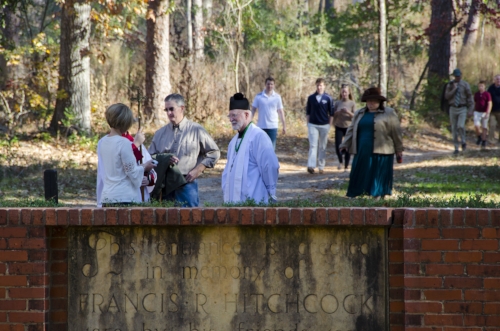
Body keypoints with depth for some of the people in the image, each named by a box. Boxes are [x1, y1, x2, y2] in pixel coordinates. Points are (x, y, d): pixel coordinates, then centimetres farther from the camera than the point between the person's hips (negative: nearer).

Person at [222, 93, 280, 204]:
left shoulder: (258, 136, -11)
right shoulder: (235, 140, 17)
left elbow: (271, 166, -16)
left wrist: (271, 194, -9)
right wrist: (226, 191, 10)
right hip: (235, 201, 8)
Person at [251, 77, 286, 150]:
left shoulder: (277, 97, 2)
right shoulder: (259, 96, 0)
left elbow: (281, 112, 7)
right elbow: (253, 110, 3)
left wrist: (284, 126, 5)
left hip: (273, 127, 0)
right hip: (261, 126, 0)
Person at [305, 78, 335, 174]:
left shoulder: (328, 98, 1)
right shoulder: (311, 98, 5)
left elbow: (331, 114, 4)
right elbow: (307, 112, 11)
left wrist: (329, 125, 0)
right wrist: (308, 124, 5)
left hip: (324, 125, 0)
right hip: (313, 125, 0)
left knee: (322, 147, 7)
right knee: (313, 145, -9)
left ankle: (321, 166, 14)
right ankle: (311, 166, -18)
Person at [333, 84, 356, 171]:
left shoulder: (352, 103, -1)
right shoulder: (337, 103, 5)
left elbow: (355, 116, -4)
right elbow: (333, 114, 9)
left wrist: (348, 112, -21)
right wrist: (338, 112, -12)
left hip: (348, 127, -2)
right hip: (339, 127, 2)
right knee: (337, 147, -8)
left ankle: (346, 166, 9)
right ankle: (340, 161, 19)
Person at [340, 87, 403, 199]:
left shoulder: (389, 113, 2)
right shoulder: (359, 114, 16)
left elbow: (396, 133, 1)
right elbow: (351, 130, 16)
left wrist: (399, 151, 0)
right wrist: (345, 145, 5)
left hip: (380, 152, -4)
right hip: (362, 152, 4)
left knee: (379, 176, -4)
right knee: (359, 175, 2)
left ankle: (379, 197, 1)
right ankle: (352, 197, 3)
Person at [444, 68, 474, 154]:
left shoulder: (465, 84, -3)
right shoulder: (450, 85, 2)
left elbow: (469, 96, -1)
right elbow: (447, 96, -7)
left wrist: (471, 109, -7)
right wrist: (454, 89, -18)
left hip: (462, 109, -2)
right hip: (453, 109, 2)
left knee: (461, 126, -21)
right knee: (454, 129, 3)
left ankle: (463, 142, 5)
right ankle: (456, 148, 11)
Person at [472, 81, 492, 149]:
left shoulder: (487, 94, -7)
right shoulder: (476, 94, 6)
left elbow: (489, 104, -12)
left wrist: (487, 113, -23)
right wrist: (473, 112, 18)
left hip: (485, 113, -3)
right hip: (477, 112, 3)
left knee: (484, 128, 4)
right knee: (476, 126, -15)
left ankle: (483, 141, 14)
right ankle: (479, 137, 10)